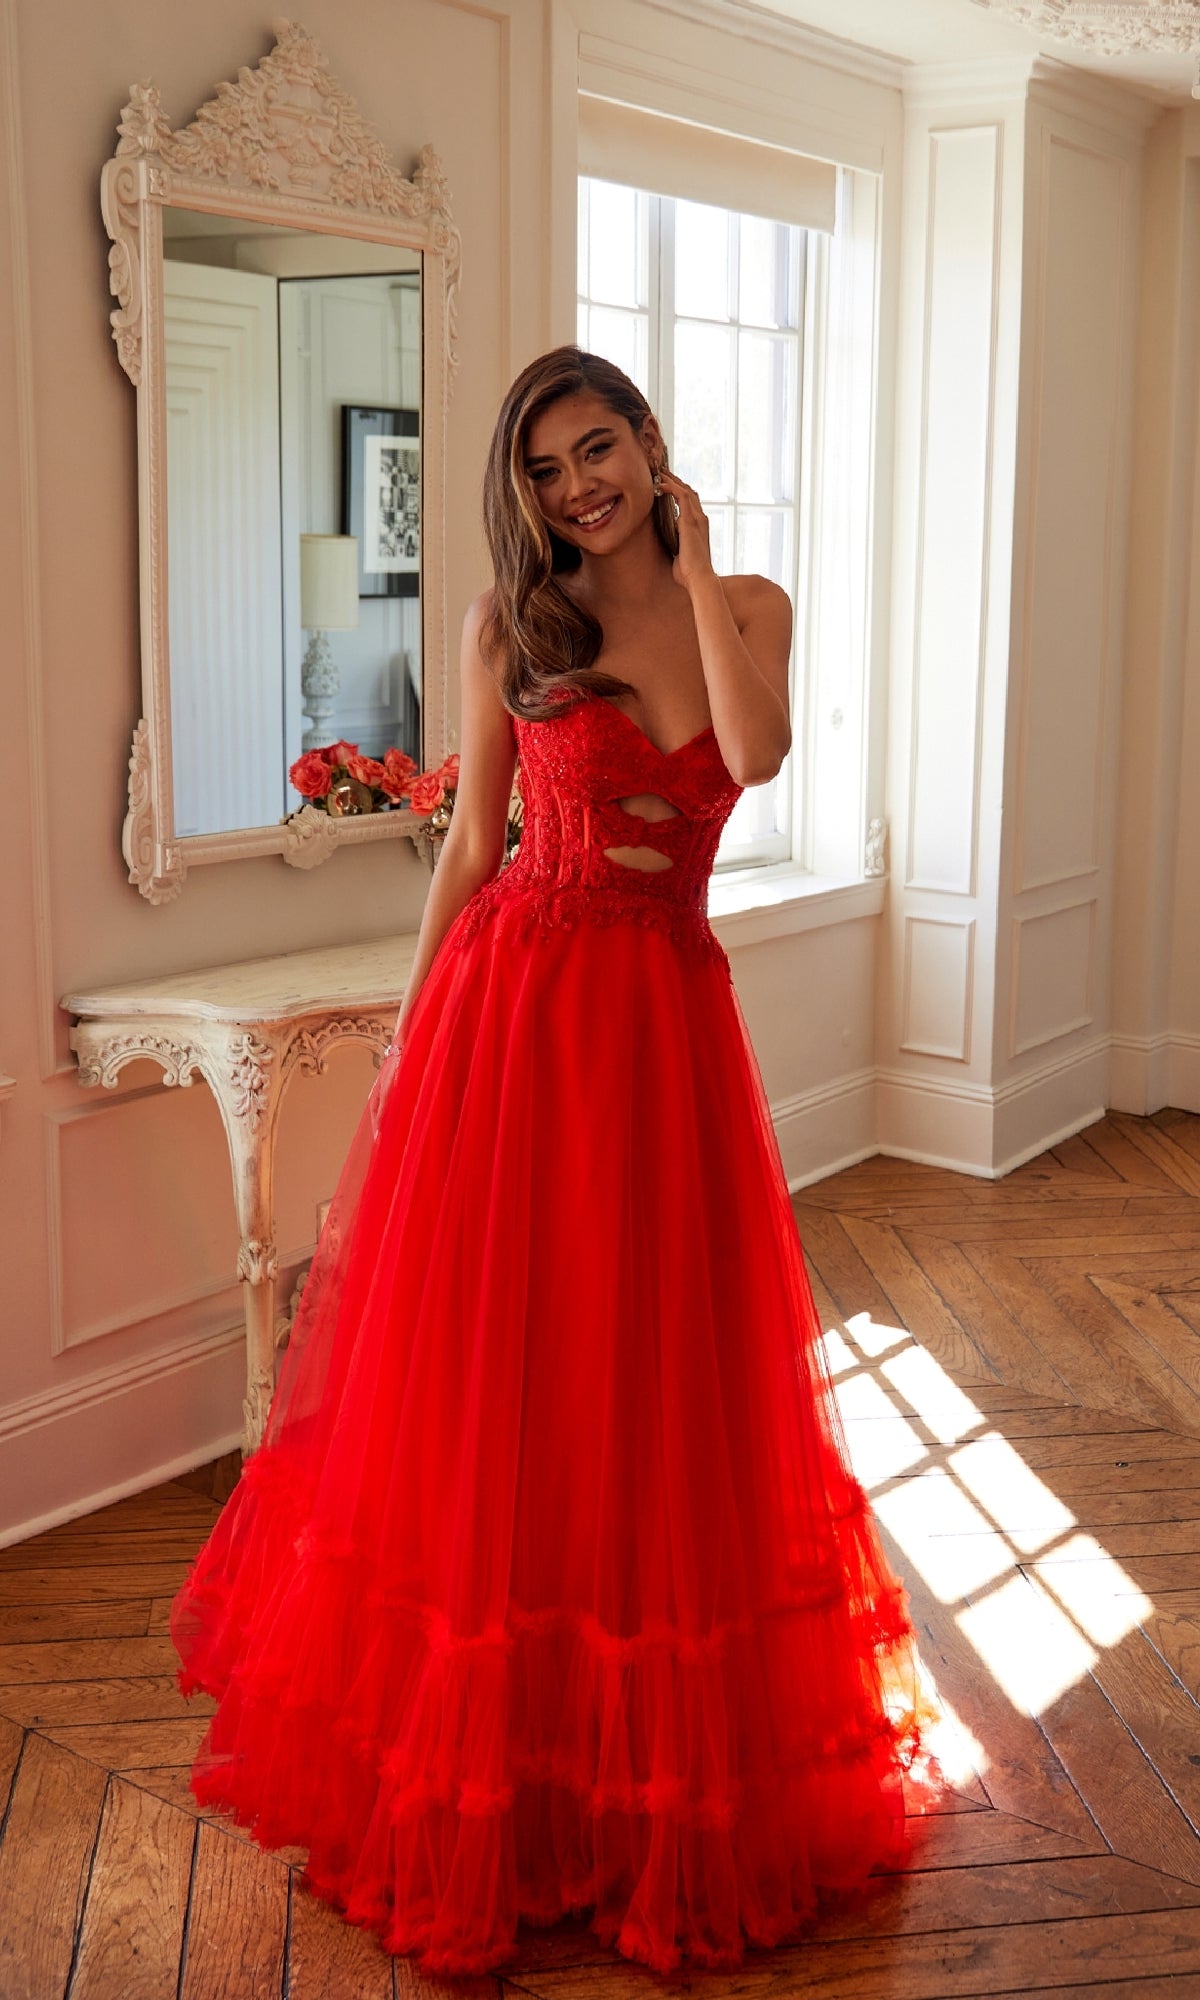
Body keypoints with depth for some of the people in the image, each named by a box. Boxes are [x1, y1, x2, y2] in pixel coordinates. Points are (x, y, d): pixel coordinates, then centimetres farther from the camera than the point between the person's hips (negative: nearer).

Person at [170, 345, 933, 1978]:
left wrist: (691, 565, -10)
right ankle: (480, 1756, 24)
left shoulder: (746, 605, 5)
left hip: (667, 1012, 1)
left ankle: (663, 1757, 30)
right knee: (493, 1364, 4)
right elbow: (473, 840, 4)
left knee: (663, 1371, 9)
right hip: (512, 1000, -1)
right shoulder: (509, 624, 3)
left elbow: (757, 757, -15)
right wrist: (414, 1030, 1)